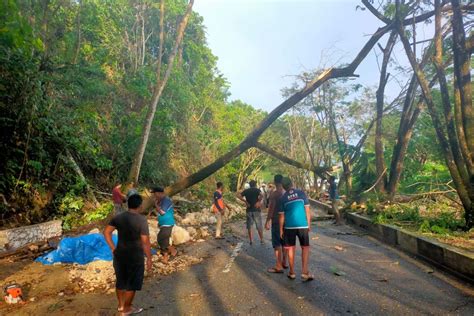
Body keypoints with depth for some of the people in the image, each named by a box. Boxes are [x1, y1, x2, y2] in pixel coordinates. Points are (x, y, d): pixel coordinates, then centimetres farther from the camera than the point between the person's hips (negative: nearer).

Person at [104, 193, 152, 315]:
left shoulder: (118, 217, -3)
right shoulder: (141, 220, -21)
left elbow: (106, 232, -1)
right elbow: (145, 242, -21)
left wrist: (113, 249, 6)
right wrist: (149, 258, -10)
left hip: (119, 255, 6)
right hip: (135, 257, -6)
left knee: (120, 281, 24)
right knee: (132, 284, 15)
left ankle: (120, 305, 42)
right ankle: (127, 309, 31)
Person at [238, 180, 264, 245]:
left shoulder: (246, 191, 7)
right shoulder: (257, 190, -2)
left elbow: (239, 196, -4)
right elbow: (261, 196, -23)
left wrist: (245, 201, -1)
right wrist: (259, 201, -12)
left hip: (249, 210, 2)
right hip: (256, 210, -2)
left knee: (249, 226, 10)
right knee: (259, 226, 7)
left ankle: (251, 240, 13)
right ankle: (261, 240, 12)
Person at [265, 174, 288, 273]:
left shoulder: (274, 193, -16)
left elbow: (271, 208, -17)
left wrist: (267, 221, -10)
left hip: (277, 221, -7)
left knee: (277, 244, -1)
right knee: (284, 242, 17)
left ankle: (279, 266, 2)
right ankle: (284, 263, 28)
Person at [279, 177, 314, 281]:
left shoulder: (283, 198, -1)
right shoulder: (301, 193, -1)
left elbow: (282, 216, 0)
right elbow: (307, 210, 1)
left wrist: (281, 230, 10)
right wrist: (309, 224, 10)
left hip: (289, 226, 0)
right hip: (303, 225, 0)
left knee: (291, 248, 11)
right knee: (305, 247, 11)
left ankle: (292, 273, 19)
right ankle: (305, 272, 7)